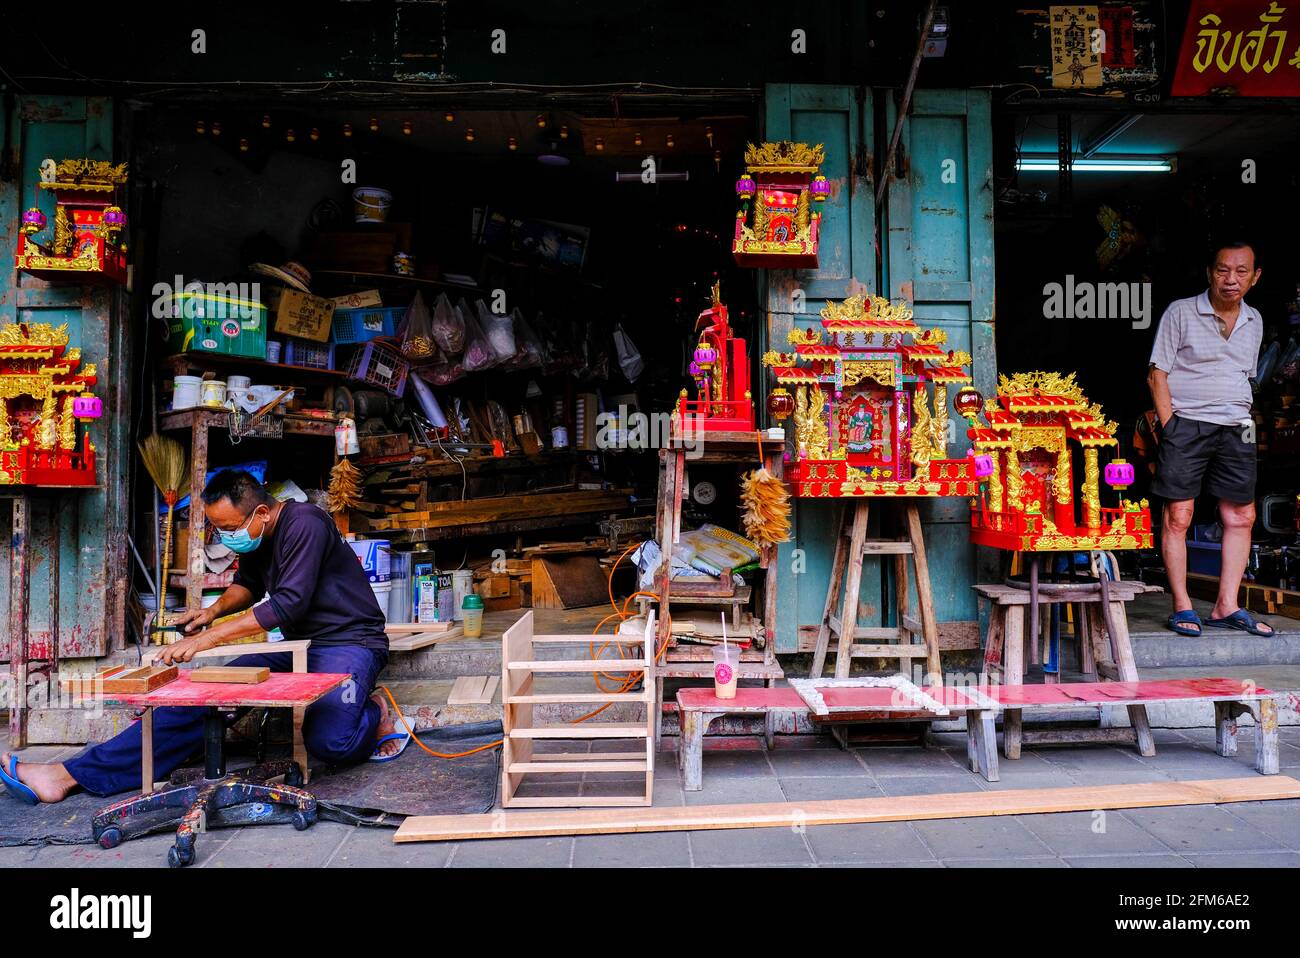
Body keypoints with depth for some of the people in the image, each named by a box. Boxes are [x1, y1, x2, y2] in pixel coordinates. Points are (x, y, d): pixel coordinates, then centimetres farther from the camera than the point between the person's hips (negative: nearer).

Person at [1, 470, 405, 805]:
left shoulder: (303, 524, -21)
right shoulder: (255, 536, 8)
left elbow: (288, 605, -25)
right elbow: (249, 583, 28)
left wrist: (206, 639, -22)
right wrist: (215, 610, 7)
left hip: (349, 642, -8)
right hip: (295, 644, 8)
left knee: (328, 741, -33)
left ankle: (373, 715, 0)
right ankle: (72, 774, -6)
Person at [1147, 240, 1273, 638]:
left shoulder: (1254, 321, 15)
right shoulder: (1180, 312, -2)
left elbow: (1245, 377, 23)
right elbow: (1157, 374, -5)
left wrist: (1241, 418, 10)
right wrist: (1170, 426, -11)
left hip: (1235, 429, 6)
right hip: (1186, 424, -6)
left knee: (1241, 516, 4)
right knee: (1178, 516, -7)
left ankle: (1226, 606, 13)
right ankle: (1182, 606, 0)